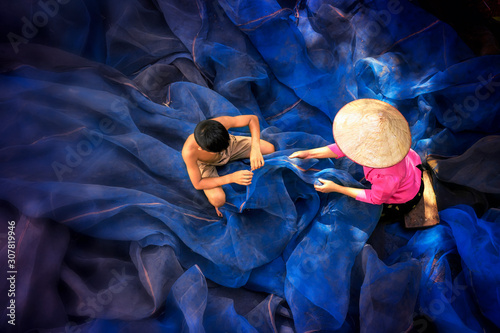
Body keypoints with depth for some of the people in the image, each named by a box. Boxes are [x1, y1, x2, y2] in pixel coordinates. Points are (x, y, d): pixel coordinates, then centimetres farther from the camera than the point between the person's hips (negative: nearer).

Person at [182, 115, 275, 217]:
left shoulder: (221, 122, -41)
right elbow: (198, 184, -30)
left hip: (231, 146, 3)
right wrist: (231, 178, -41)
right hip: (207, 164, -3)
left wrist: (255, 149, -41)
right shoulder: (188, 152, -44)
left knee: (269, 149, -7)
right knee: (218, 199, -28)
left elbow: (253, 119, -25)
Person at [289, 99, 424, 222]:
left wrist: (335, 188, -25)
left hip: (402, 200, -6)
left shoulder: (388, 176, -45)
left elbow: (376, 199, -25)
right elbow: (349, 146, -17)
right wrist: (309, 153, -21)